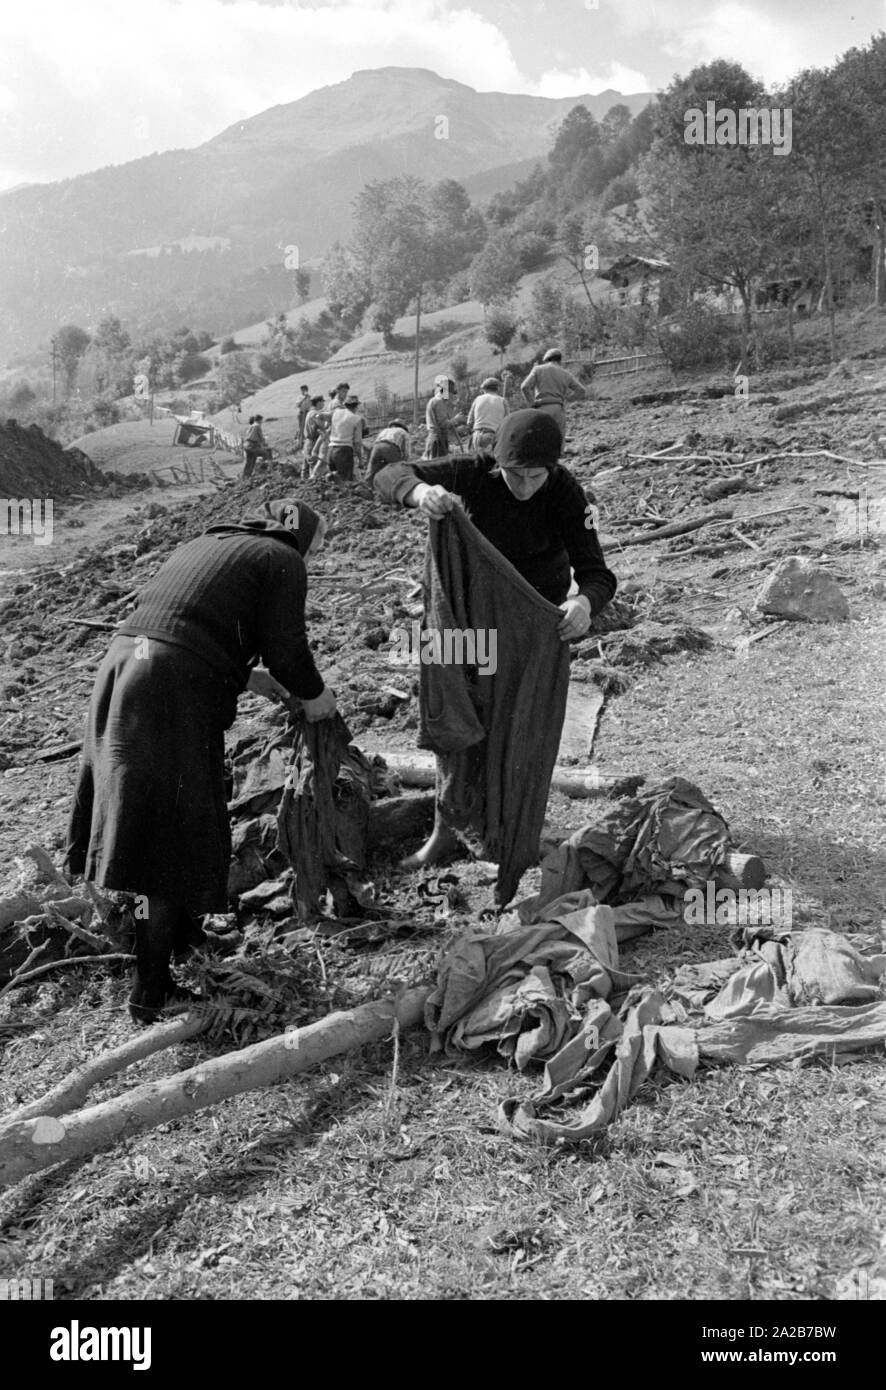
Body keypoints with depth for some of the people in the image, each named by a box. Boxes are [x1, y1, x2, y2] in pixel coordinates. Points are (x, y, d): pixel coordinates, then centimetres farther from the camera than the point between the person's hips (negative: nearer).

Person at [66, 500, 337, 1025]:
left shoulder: (206, 544, 26)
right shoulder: (282, 560, 2)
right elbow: (286, 648, -5)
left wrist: (247, 678, 30)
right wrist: (315, 696, 13)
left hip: (123, 663, 8)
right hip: (176, 692, -8)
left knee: (148, 827, 20)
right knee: (176, 840, 1)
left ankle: (179, 931, 39)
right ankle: (151, 991, 8)